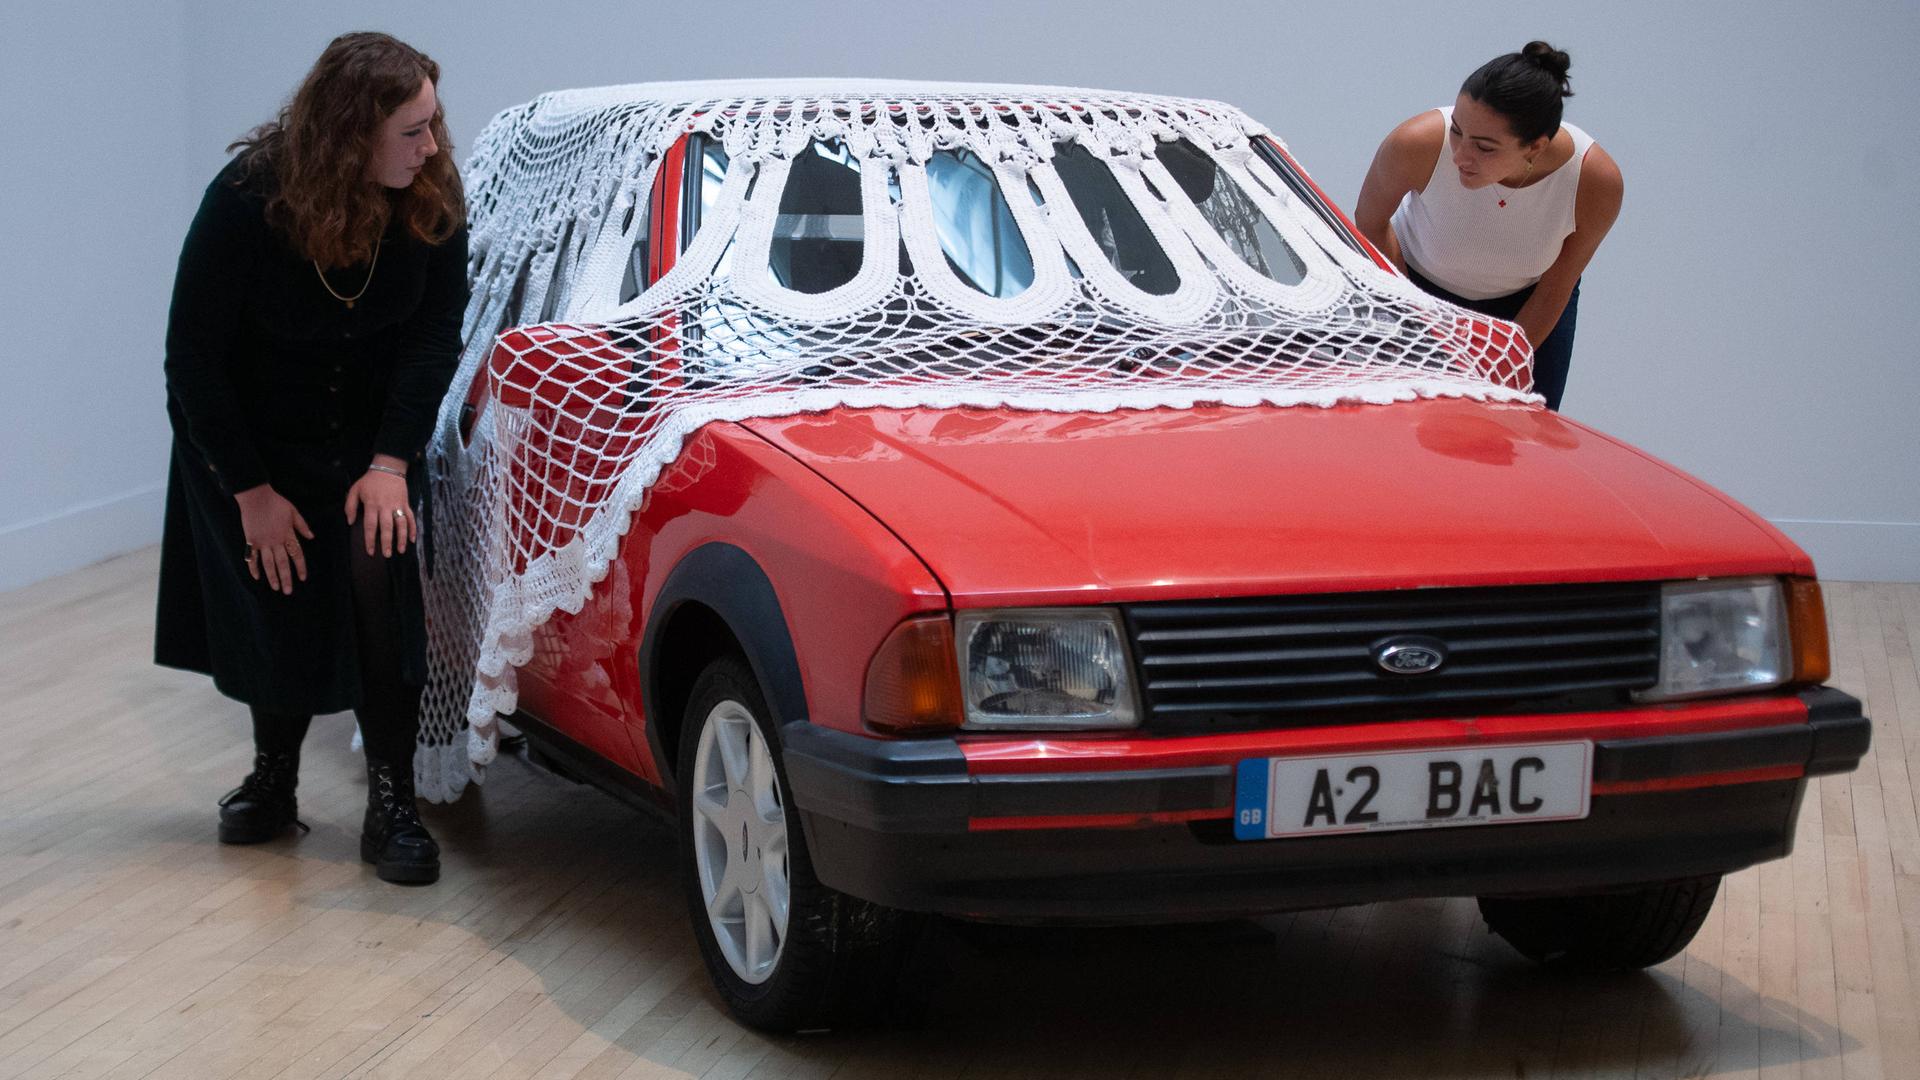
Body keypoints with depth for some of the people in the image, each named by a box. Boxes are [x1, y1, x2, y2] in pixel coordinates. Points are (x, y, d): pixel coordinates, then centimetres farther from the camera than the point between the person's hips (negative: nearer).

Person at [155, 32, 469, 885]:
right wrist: (251, 490, -16)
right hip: (248, 437, -1)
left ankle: (392, 804, -11)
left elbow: (435, 334, -11)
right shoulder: (246, 199, -27)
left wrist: (391, 463, -19)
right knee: (276, 602, 2)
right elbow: (194, 355, -18)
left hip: (371, 436, 1)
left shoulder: (432, 196, -19)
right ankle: (273, 779, 28)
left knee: (377, 575, -17)